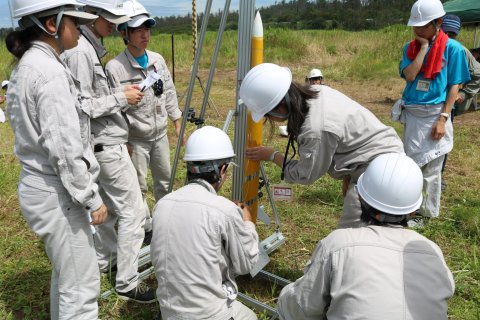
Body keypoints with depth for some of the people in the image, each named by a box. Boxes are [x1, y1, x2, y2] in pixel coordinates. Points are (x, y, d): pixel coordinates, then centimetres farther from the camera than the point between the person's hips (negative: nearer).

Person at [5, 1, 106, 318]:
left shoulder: (29, 65, 11)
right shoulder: (48, 71, -20)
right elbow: (65, 148, -23)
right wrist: (91, 198, -15)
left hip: (43, 185, 10)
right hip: (56, 191, -10)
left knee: (66, 273, 24)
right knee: (81, 284, 2)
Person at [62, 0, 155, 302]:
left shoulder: (91, 47, 12)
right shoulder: (79, 51, -18)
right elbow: (81, 107, -23)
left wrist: (122, 94, 10)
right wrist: (121, 98, -16)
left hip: (106, 142, 10)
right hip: (106, 145, -10)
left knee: (108, 207, 20)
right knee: (132, 211, -4)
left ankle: (104, 260, 37)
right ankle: (127, 282, 8)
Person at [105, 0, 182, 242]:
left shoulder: (157, 59, 0)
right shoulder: (114, 67, -18)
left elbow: (169, 93, 10)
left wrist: (177, 121, 10)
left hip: (160, 134, 6)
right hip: (135, 138, -5)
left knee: (165, 179, 19)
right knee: (138, 186, 7)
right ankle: (146, 227, 26)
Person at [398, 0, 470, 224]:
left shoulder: (452, 48, -7)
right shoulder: (410, 48, 4)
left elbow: (454, 86, -7)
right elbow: (409, 75, -13)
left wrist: (443, 119, -14)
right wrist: (423, 47, -12)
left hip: (434, 115, -4)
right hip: (411, 113, 4)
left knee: (430, 168, 4)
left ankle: (428, 213, 19)